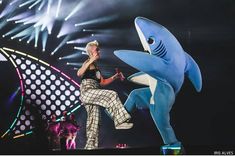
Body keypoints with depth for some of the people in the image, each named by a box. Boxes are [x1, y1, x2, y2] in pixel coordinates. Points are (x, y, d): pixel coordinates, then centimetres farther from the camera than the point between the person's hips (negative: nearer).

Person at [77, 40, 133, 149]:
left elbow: (102, 82, 24)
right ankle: (120, 121, -22)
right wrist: (91, 61, -29)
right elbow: (79, 74, -25)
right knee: (111, 95, -23)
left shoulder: (95, 66, 22)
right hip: (87, 91, -9)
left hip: (91, 95, 9)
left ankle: (91, 145, 10)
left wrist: (115, 77, 12)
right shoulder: (88, 63, -4)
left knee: (93, 121, 7)